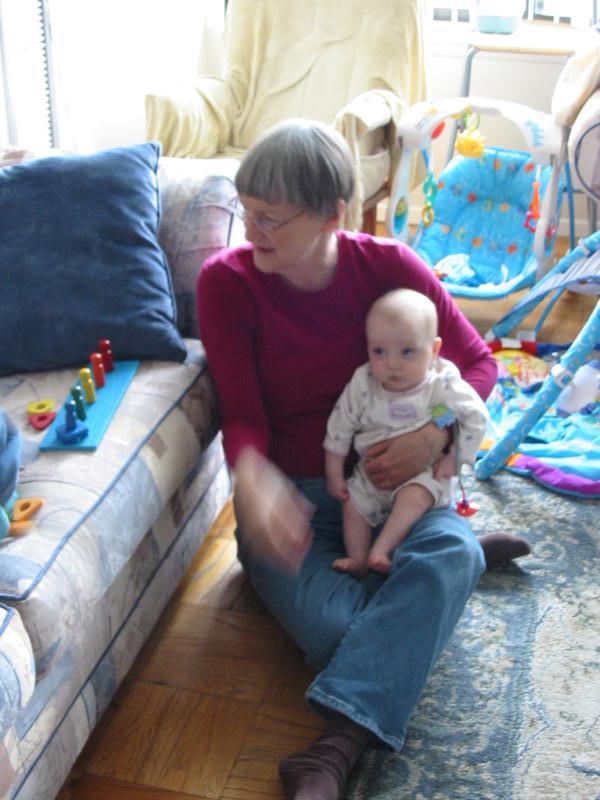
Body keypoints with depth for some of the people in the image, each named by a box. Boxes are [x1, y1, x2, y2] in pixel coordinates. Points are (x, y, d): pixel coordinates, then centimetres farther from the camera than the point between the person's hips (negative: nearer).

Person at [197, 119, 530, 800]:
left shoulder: (386, 265, -7)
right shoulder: (226, 280, -10)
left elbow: (477, 360, 1)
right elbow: (241, 414, -10)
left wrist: (436, 433, -20)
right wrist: (252, 477, -34)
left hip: (380, 479, 1)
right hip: (289, 494, -1)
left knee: (454, 552, -31)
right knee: (330, 627, -27)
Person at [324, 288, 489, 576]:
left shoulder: (443, 385, -19)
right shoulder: (362, 384, -12)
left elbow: (476, 417, -8)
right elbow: (340, 426, -3)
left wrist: (455, 459, -11)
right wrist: (334, 474, 0)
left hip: (425, 471, -4)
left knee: (415, 495, -30)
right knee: (353, 504, -9)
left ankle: (380, 550, -30)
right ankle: (358, 560, 0)